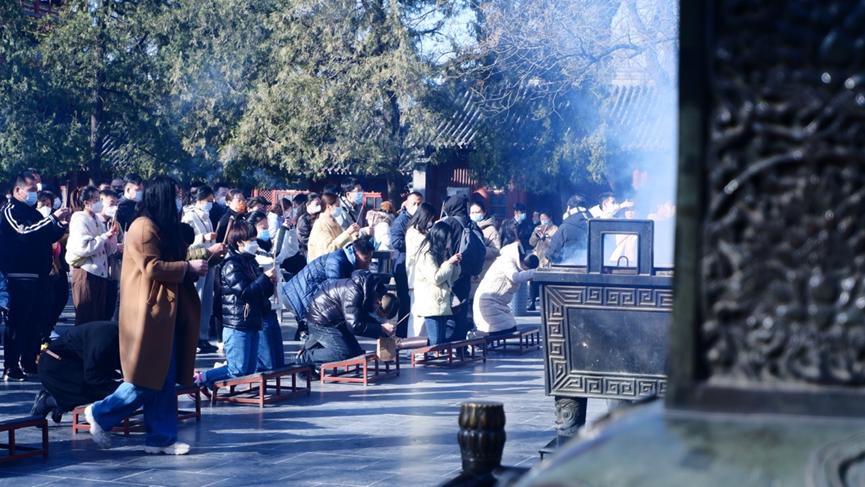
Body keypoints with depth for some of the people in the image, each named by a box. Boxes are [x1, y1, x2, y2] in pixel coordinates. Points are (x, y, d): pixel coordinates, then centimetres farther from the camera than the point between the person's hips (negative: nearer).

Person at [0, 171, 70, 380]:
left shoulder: (34, 212, 19)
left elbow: (48, 237, 20)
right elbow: (24, 232, -23)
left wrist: (61, 225, 2)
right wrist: (53, 218, -23)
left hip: (37, 275, 8)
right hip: (20, 275, -8)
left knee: (34, 322, 10)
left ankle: (30, 361, 17)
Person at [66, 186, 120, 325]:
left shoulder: (98, 220, 13)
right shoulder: (79, 220, -9)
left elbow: (108, 251, 14)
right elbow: (83, 248, -24)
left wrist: (112, 235, -3)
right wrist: (105, 236, -17)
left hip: (100, 272, 8)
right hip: (86, 272, -8)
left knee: (100, 316, 11)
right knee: (86, 319, -2)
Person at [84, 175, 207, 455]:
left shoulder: (164, 228, 18)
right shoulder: (143, 227, -13)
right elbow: (152, 267, -19)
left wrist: (194, 268, 6)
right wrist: (188, 267, -13)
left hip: (166, 313, 10)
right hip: (149, 313, -10)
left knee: (165, 379, 7)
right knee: (150, 381, -8)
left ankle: (161, 438, 9)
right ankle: (101, 414, 5)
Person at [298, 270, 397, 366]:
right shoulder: (354, 293, -34)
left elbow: (364, 318, 10)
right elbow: (354, 325, -35)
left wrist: (381, 325, -7)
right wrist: (381, 329, -29)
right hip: (320, 321, -9)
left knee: (357, 352, 9)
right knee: (345, 353, -20)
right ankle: (304, 358, -7)